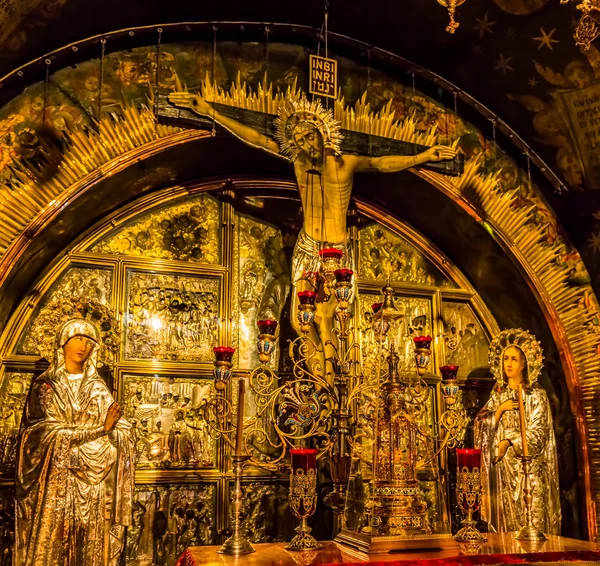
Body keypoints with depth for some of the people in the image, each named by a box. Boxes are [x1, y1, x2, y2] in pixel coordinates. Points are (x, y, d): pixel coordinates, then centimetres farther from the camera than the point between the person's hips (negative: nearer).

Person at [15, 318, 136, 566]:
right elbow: (51, 434, -10)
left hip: (92, 483, 2)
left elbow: (121, 433, -1)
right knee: (51, 543, -1)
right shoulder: (45, 386, 1)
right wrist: (100, 429, -18)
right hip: (55, 481, -2)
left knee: (91, 544, 4)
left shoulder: (98, 388, 8)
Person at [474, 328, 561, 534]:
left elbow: (537, 434, -7)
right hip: (502, 469, 3)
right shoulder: (497, 394, 11)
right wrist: (500, 410, -8)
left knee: (532, 519, -6)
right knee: (506, 521, 3)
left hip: (529, 468, -3)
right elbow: (484, 427, 6)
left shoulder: (537, 395, -1)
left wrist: (508, 444, -10)